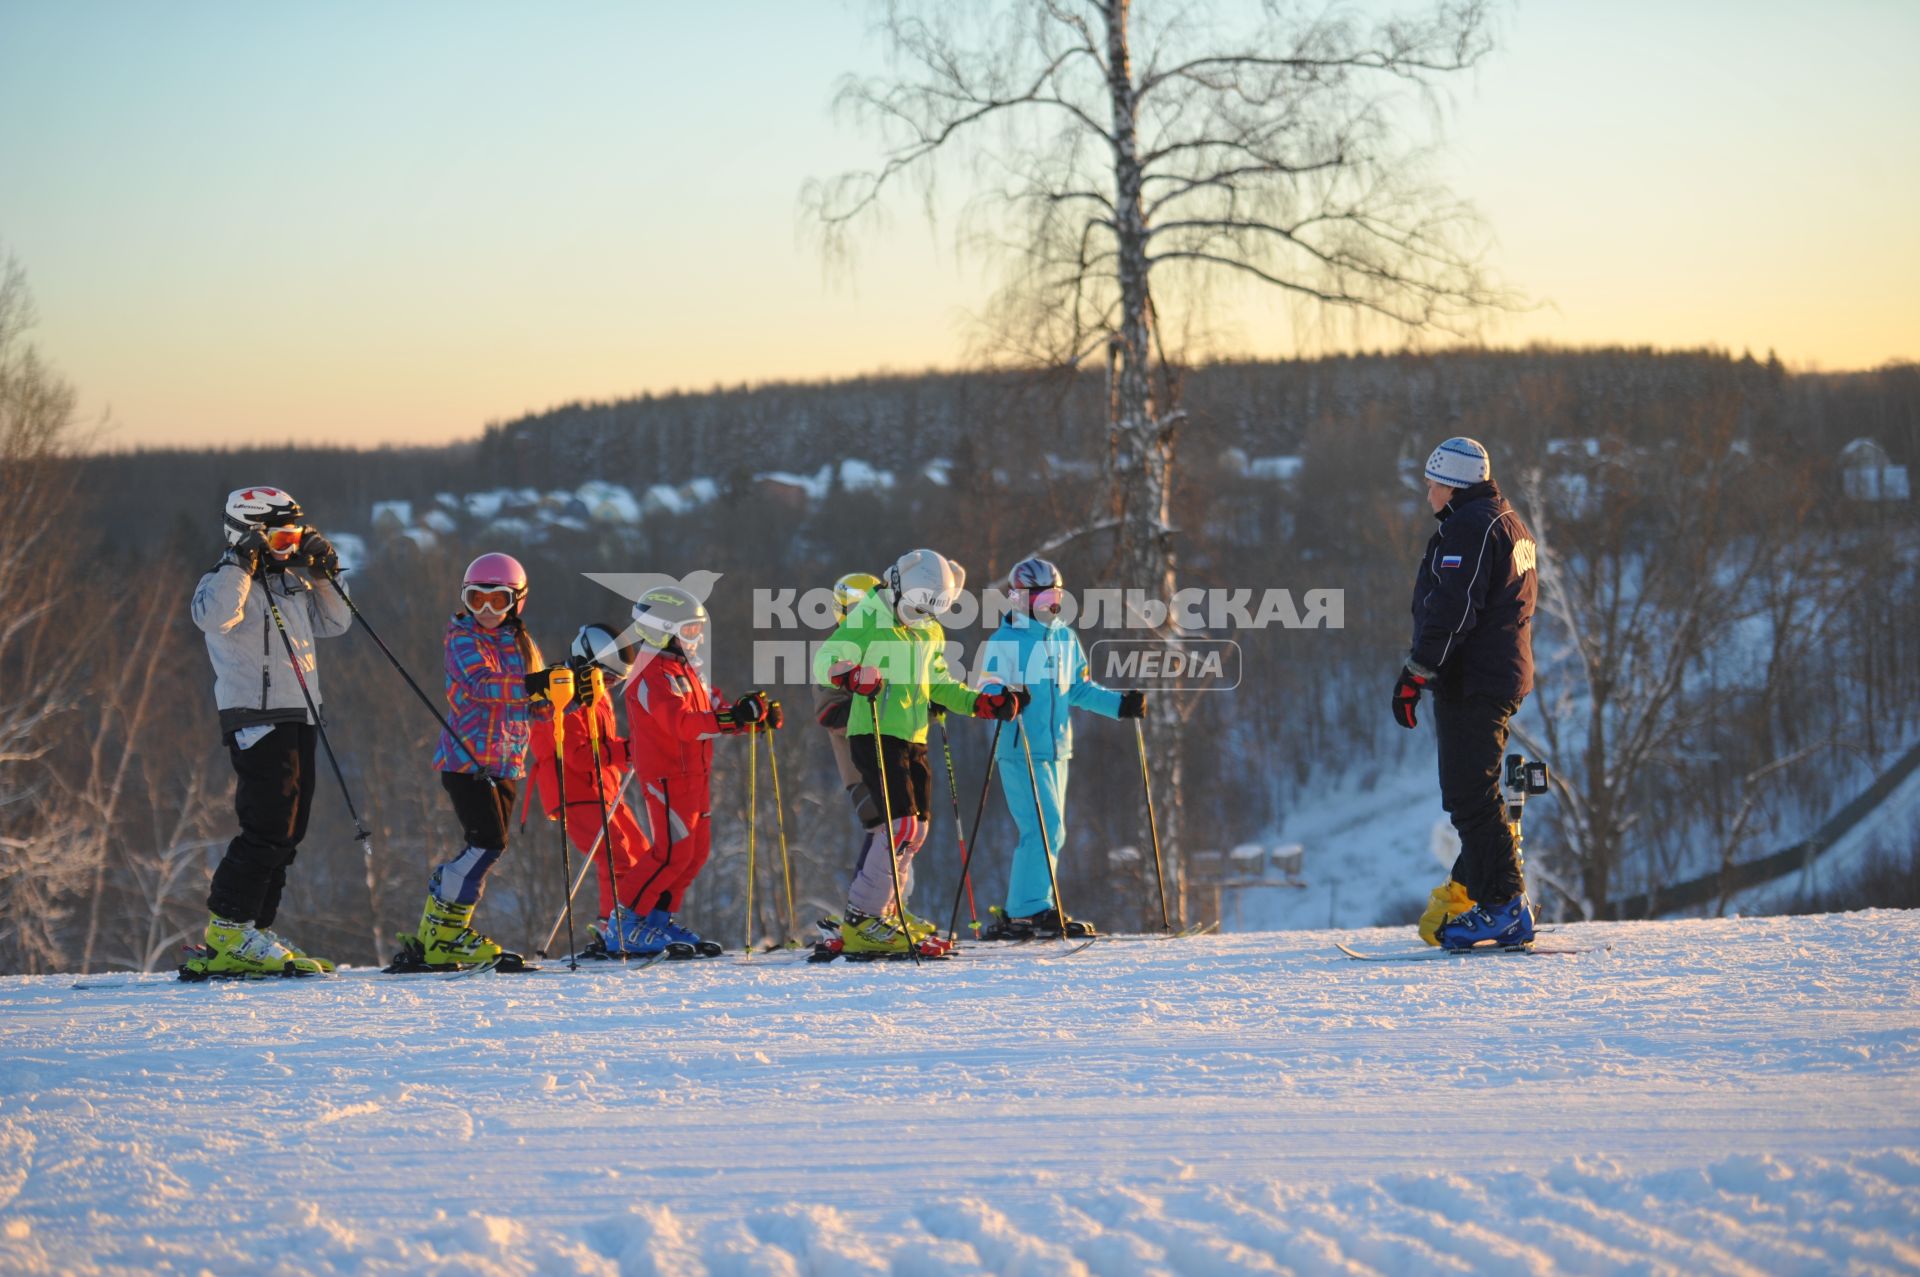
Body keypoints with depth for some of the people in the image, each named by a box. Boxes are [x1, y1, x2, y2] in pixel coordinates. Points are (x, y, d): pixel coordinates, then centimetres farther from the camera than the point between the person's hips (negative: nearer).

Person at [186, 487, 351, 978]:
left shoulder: (290, 583, 17)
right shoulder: (226, 582, -8)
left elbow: (334, 623, 22)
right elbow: (212, 617, -30)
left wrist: (325, 575, 10)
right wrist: (242, 562, -28)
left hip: (298, 717, 9)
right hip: (256, 720, -9)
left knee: (288, 831, 8)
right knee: (268, 827, -15)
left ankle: (252, 935, 12)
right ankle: (228, 933, -10)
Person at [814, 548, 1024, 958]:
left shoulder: (931, 632, 16)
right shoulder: (868, 618, -8)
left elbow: (939, 686, 26)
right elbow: (825, 660, -18)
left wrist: (983, 702, 11)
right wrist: (850, 674, -41)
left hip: (914, 739, 8)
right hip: (875, 735, -8)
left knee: (917, 826, 12)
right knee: (901, 823, -17)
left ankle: (888, 908, 27)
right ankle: (860, 923, -15)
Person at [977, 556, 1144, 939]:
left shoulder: (1066, 639, 13)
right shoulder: (1004, 642, -7)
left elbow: (1080, 689, 21)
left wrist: (1120, 704, 11)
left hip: (1057, 750, 8)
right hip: (1020, 751, -8)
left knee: (1050, 834, 9)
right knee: (1045, 829, -16)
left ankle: (1018, 914, 16)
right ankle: (1031, 909, -11)